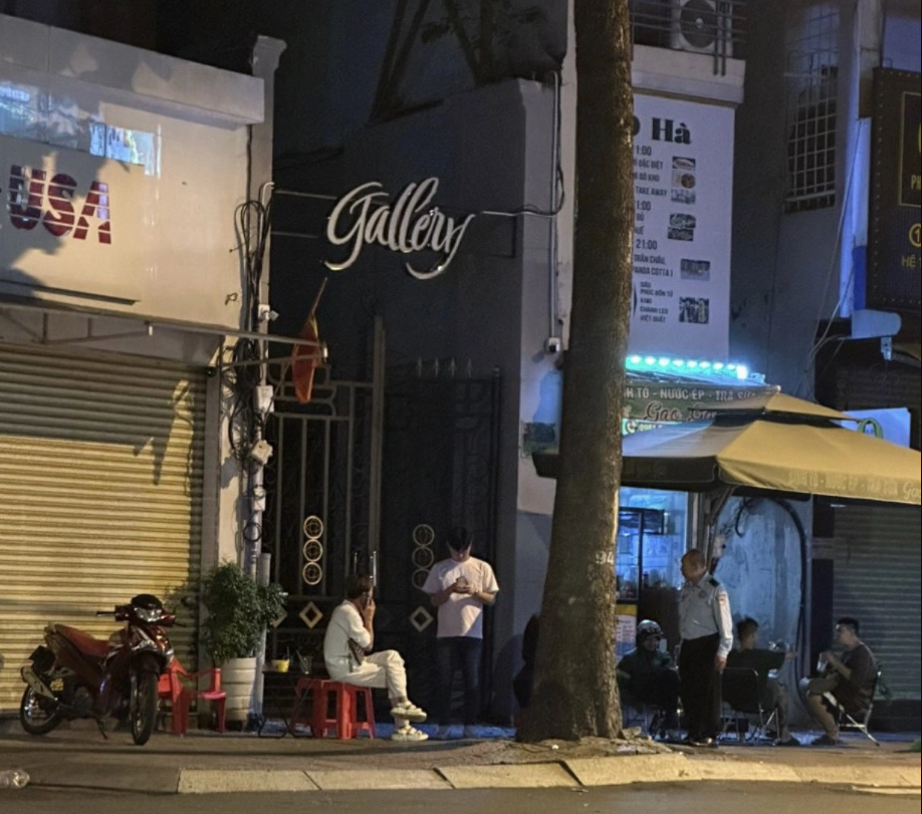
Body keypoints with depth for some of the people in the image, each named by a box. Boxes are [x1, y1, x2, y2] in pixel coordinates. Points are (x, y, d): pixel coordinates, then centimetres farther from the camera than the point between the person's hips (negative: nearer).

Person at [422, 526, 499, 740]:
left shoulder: (482, 568, 6)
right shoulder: (439, 569, 8)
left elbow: (491, 599, 5)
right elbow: (434, 600, 5)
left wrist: (475, 591, -14)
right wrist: (451, 589, -13)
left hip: (472, 633, -1)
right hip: (446, 633, 1)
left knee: (472, 681, -1)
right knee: (444, 681, -1)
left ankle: (470, 726, 4)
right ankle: (444, 725, 4)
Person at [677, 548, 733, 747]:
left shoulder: (715, 589, -10)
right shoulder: (686, 589, 12)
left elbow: (724, 622, -13)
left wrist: (723, 652, -18)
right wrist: (680, 647, 13)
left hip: (707, 645, -7)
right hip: (688, 646, 7)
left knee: (708, 692, -3)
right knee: (689, 692, 8)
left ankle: (709, 736, 2)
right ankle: (694, 734, 16)